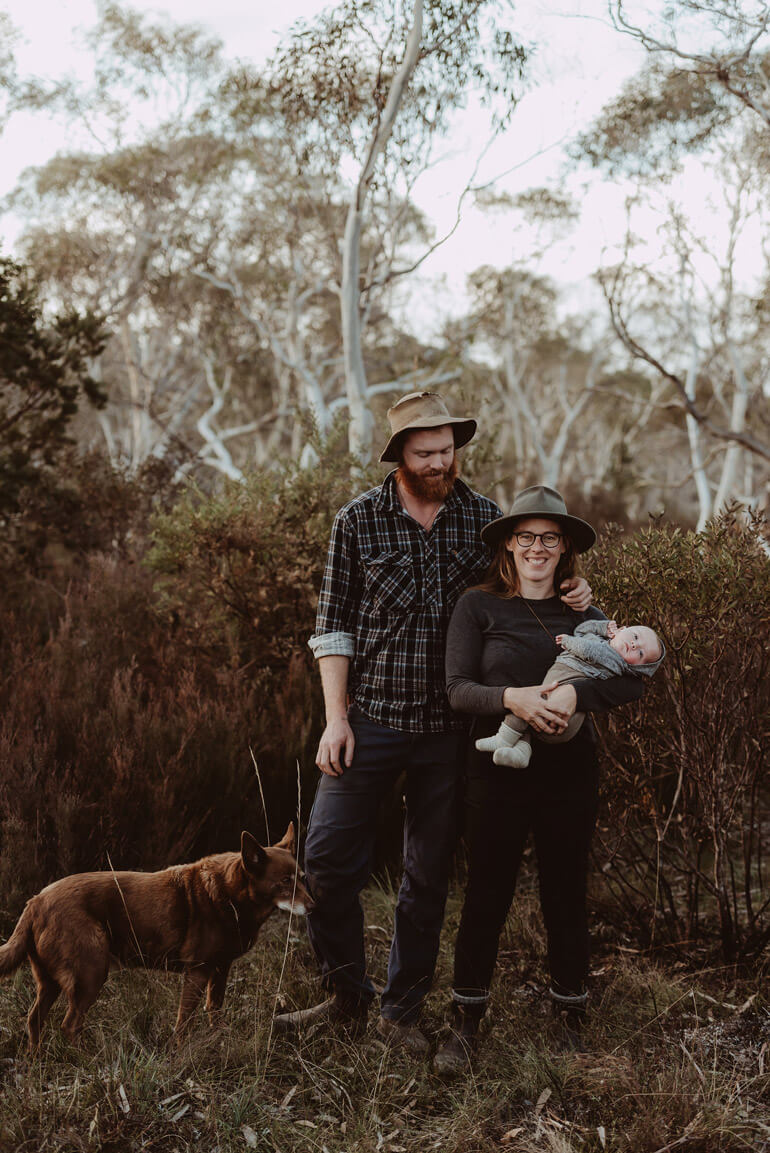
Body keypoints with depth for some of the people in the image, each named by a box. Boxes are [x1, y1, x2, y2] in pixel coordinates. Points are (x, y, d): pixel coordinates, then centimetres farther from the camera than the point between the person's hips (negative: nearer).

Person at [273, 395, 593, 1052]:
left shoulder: (485, 518, 3)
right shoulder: (359, 521, 0)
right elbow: (334, 626, 1)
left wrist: (569, 596, -7)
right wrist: (336, 718, -6)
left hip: (451, 728, 1)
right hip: (371, 719, -1)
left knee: (429, 876, 9)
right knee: (327, 859, -3)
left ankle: (403, 1010, 25)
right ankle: (347, 999, 17)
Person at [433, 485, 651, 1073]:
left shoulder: (584, 616, 7)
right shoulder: (478, 607, 1)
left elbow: (634, 681, -5)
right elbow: (458, 688, -7)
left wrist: (576, 692, -22)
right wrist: (511, 698, -26)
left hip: (570, 775, 2)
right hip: (500, 771, -2)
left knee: (566, 897, 10)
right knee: (487, 897, 3)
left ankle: (571, 1020, 26)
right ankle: (466, 1021, 18)